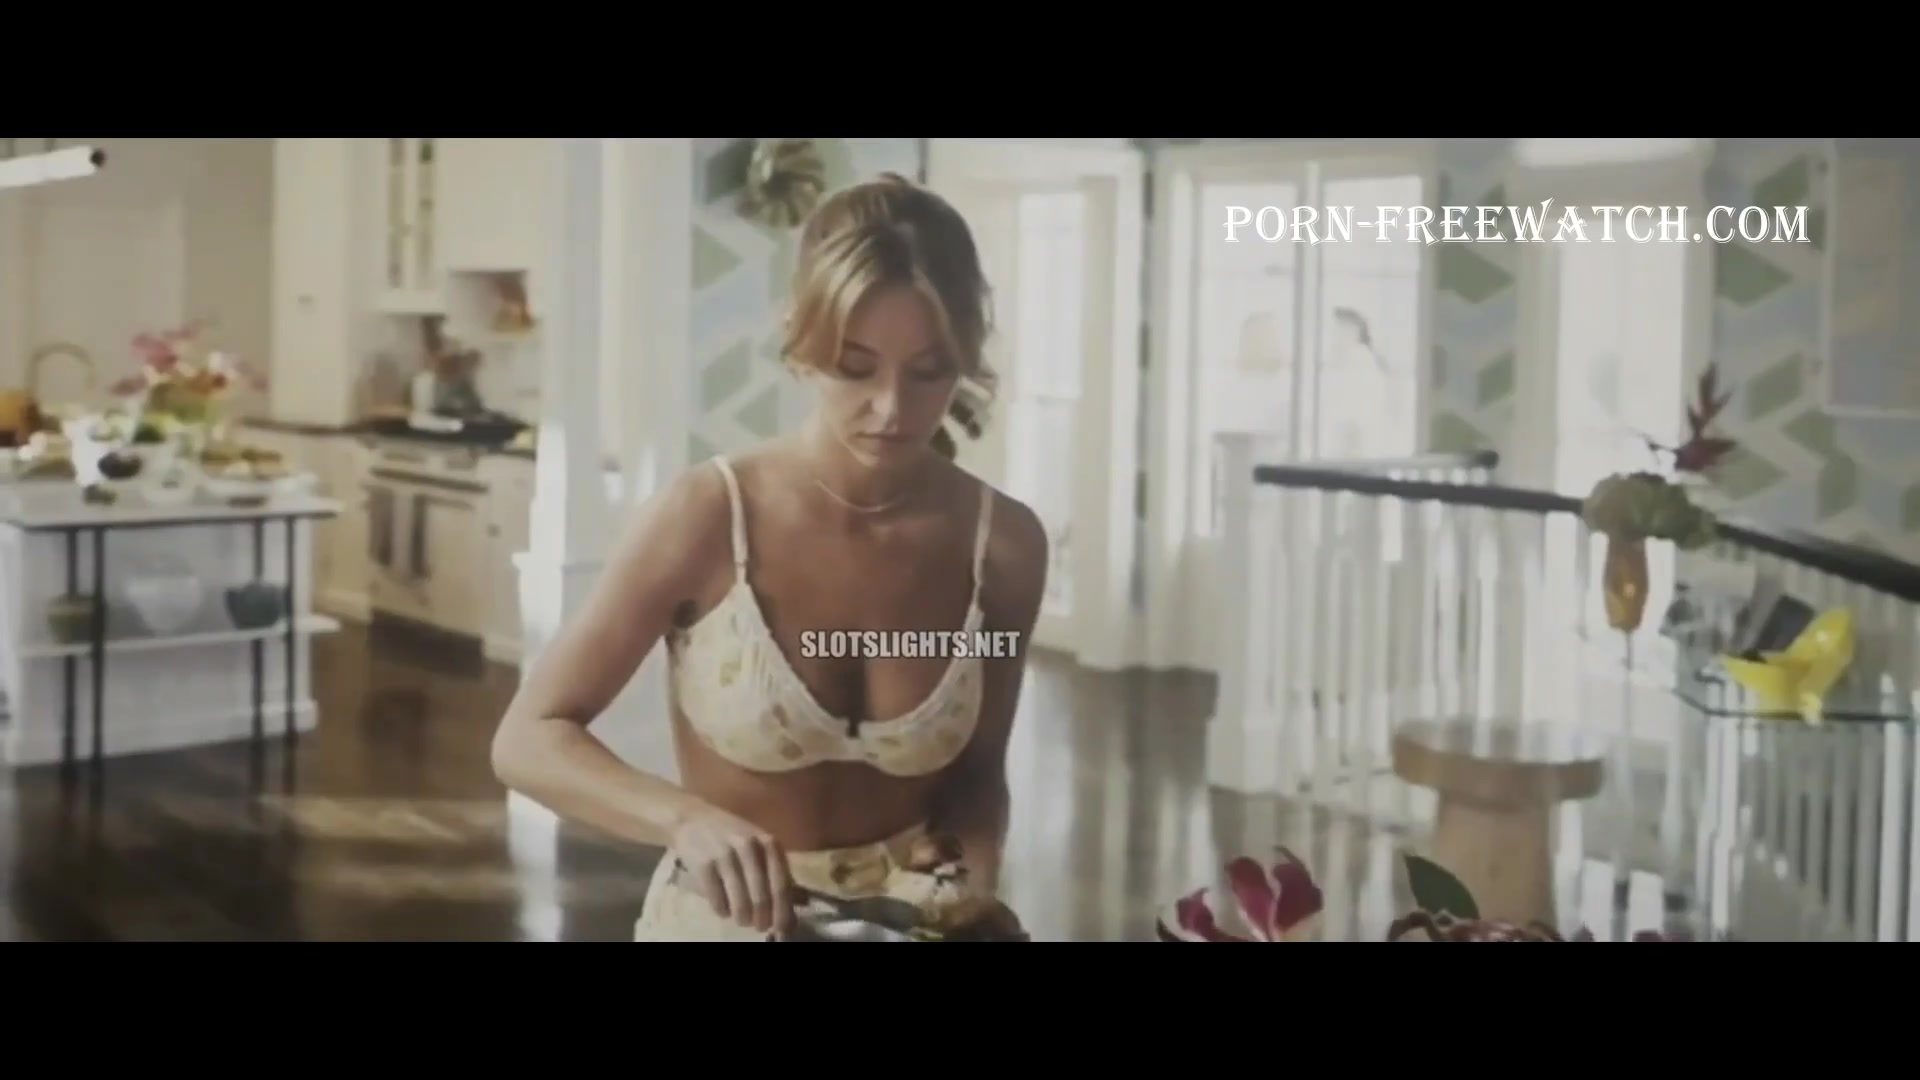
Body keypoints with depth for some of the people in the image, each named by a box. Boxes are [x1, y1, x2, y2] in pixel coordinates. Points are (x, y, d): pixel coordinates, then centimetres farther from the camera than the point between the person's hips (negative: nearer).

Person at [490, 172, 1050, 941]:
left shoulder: (1004, 542, -10)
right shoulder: (706, 517, -18)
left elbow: (975, 773, 4)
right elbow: (527, 741, -13)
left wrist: (973, 898, -13)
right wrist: (689, 819, -28)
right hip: (725, 919, -1)